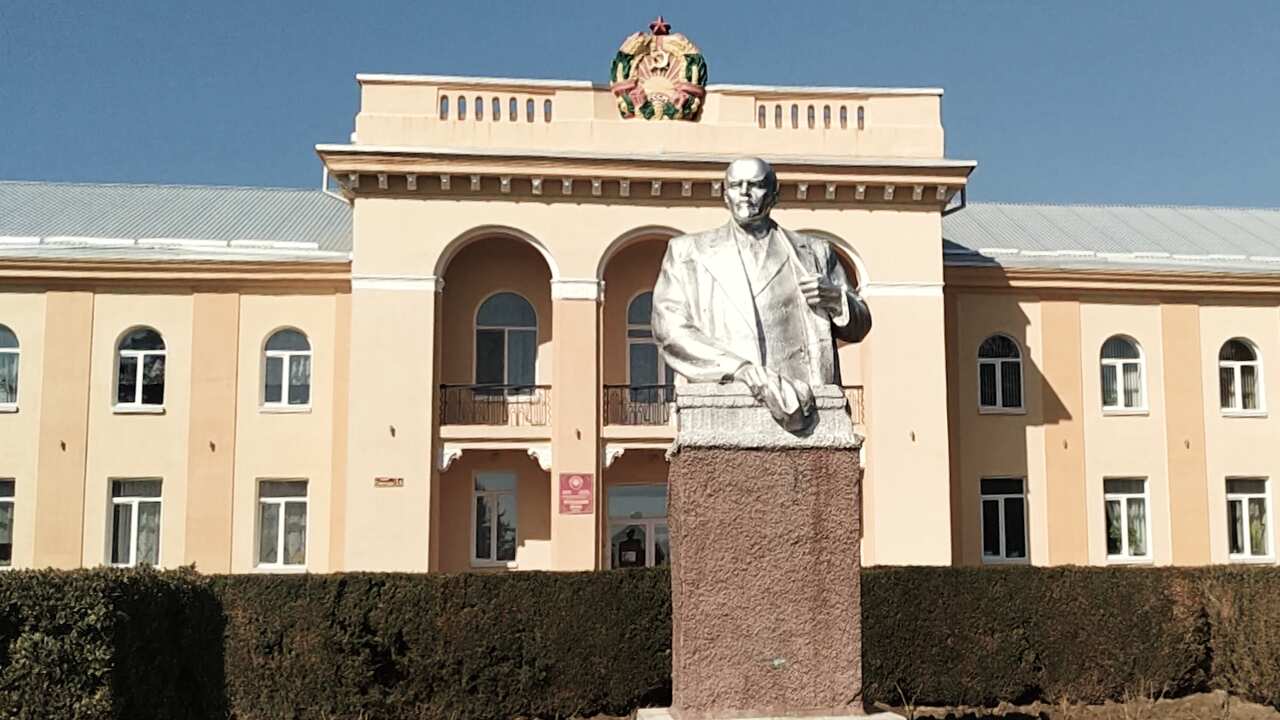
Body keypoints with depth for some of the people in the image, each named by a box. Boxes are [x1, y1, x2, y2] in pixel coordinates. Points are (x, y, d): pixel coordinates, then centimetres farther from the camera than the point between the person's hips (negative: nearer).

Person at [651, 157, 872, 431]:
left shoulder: (813, 252, 21)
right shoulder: (687, 252, 16)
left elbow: (858, 329, 24)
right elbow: (668, 327, 2)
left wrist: (835, 300, 1)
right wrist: (738, 367, -11)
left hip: (802, 397, 1)